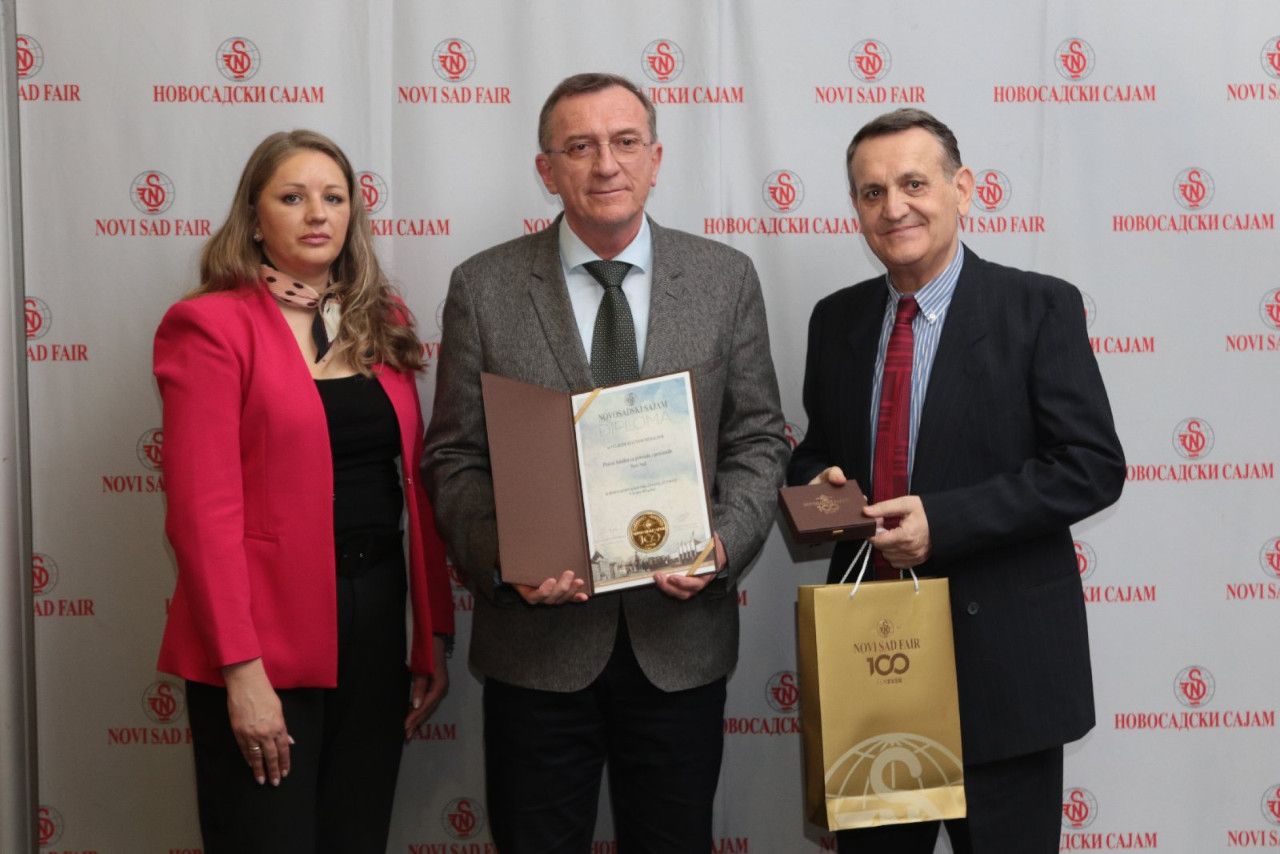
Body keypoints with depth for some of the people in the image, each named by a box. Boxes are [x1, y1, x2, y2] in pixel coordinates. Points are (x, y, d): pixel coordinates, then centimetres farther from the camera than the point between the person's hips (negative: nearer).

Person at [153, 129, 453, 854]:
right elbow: (204, 509, -12)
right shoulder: (212, 325, -7)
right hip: (268, 629, -5)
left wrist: (435, 634, 6)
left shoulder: (383, 323, 11)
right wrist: (242, 670, -17)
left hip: (376, 622, 5)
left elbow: (415, 484, 10)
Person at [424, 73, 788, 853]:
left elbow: (759, 440, 4)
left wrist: (724, 545, -12)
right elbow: (454, 457, 0)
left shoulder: (726, 279, 2)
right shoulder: (484, 288, -1)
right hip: (538, 639, -1)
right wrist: (501, 556, -16)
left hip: (681, 639, 1)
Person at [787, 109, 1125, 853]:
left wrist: (943, 520, -21)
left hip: (1002, 658, -4)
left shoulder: (1039, 308, -6)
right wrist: (819, 485, -6)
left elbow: (1094, 465, -12)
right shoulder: (836, 319, 9)